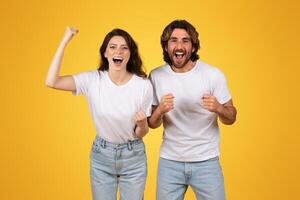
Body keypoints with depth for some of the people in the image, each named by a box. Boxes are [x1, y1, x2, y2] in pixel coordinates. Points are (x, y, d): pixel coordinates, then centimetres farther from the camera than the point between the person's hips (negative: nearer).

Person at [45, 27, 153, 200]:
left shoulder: (143, 85, -15)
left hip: (133, 157, 0)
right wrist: (65, 41, -21)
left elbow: (140, 134, -6)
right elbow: (52, 82, -24)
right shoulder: (93, 80, -12)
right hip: (101, 155, 1)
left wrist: (142, 124, -30)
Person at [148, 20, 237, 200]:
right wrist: (160, 110, -20)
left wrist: (218, 108, -24)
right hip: (169, 162, 2)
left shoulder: (213, 75, -10)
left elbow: (231, 117, -2)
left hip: (206, 162, -1)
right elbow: (152, 124, 2)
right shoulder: (156, 76, -3)